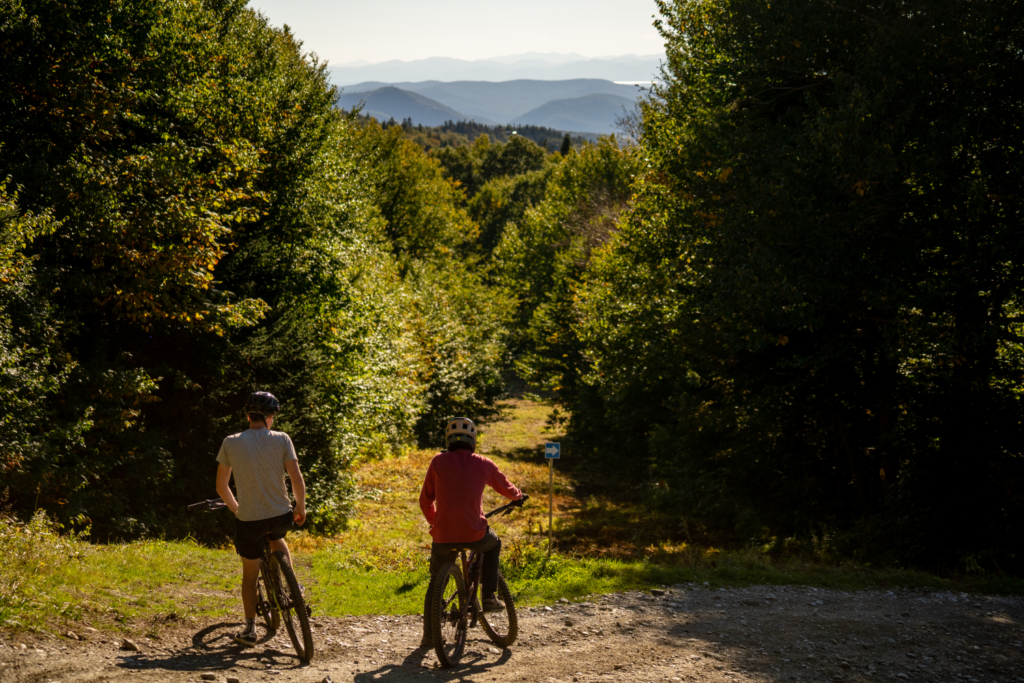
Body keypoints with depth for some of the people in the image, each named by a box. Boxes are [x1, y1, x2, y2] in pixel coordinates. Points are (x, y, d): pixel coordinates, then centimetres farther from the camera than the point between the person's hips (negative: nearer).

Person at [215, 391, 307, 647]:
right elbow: (297, 480, -9)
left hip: (248, 520, 0)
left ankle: (250, 629, 18)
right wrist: (301, 508, 8)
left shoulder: (231, 443, -2)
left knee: (250, 575, 17)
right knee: (277, 539, 37)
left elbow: (221, 486, 4)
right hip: (281, 516, 0)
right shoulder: (281, 440, -6)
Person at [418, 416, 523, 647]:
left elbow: (425, 500, 8)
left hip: (443, 536, 1)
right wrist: (518, 496, 45)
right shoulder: (483, 464, 4)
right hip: (474, 535, 0)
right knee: (493, 544, 34)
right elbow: (506, 488, 21)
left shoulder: (439, 461, 2)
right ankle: (489, 597, 24)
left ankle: (428, 636, 20)